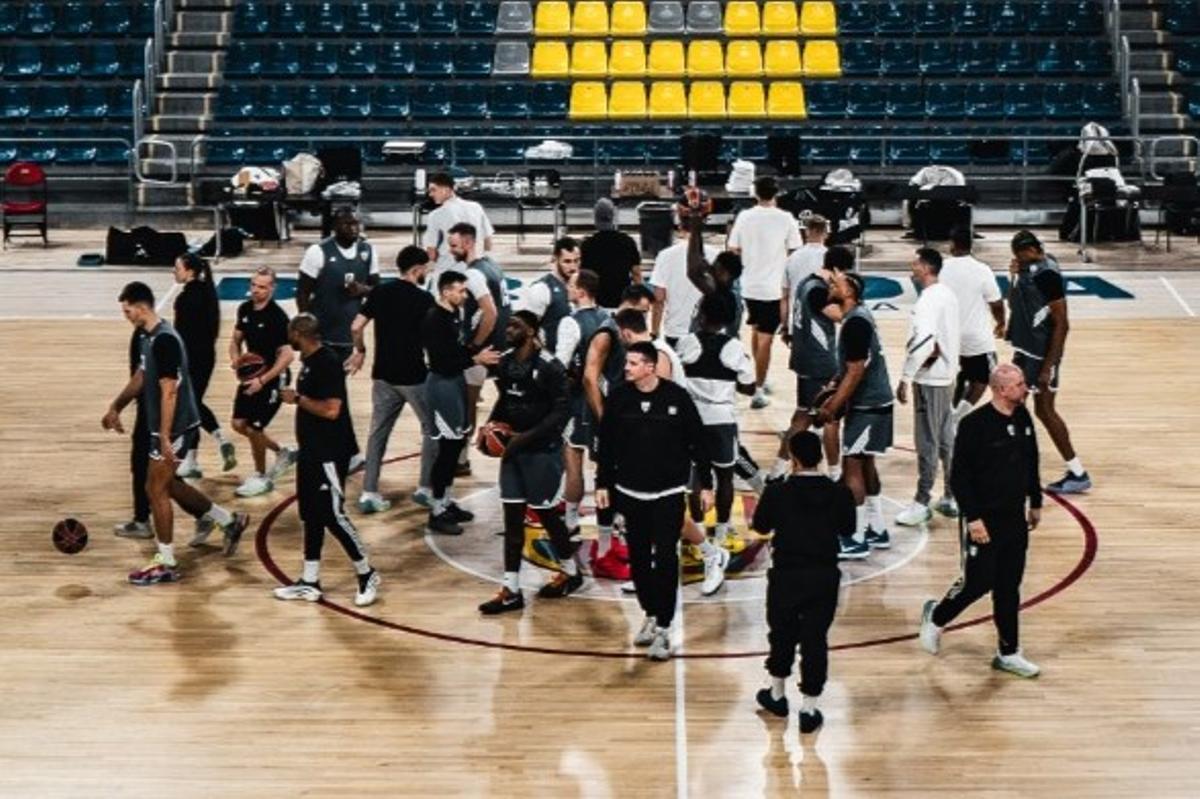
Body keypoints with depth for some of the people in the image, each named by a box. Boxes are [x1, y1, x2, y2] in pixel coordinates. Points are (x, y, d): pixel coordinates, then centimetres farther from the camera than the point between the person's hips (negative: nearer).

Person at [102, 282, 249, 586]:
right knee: (169, 484, 20)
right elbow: (141, 376, 24)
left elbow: (169, 392, -25)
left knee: (156, 490, -3)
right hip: (173, 427, 10)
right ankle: (230, 522, 30)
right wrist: (116, 407, 26)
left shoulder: (164, 340, -22)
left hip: (174, 428, -10)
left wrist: (165, 438, -26)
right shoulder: (150, 336, 9)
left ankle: (166, 564, 6)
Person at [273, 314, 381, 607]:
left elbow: (331, 409, -26)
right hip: (312, 452, 10)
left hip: (330, 454, -10)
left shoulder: (328, 363, -19)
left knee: (333, 514, -7)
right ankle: (310, 582, 18)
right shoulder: (309, 361, 11)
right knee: (311, 515, 12)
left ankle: (366, 575, 6)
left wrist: (298, 399, -17)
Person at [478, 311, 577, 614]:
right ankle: (511, 591, 10)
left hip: (543, 451, -6)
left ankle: (571, 572, 31)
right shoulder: (505, 362, 4)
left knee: (546, 514, 7)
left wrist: (526, 437, -23)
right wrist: (492, 424, 1)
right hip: (513, 449, 6)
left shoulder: (549, 367, -17)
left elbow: (560, 413, -18)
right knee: (512, 517, 5)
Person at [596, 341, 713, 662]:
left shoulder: (677, 396, -11)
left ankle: (663, 629, -2)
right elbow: (606, 444, 5)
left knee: (666, 560, -5)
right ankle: (650, 615, 28)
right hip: (631, 493, 3)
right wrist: (603, 484, 5)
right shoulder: (618, 397, -4)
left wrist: (706, 484, -3)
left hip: (669, 494, -3)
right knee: (638, 558, 11)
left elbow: (697, 442, -4)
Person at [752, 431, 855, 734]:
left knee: (782, 634, 18)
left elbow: (761, 526, 2)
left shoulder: (777, 493, -14)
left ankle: (777, 695, 35)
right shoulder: (839, 494, -8)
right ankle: (809, 710, 10)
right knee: (815, 640, 7)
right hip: (824, 577, 1)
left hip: (786, 575, -1)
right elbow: (847, 529, 7)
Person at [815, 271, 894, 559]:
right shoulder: (857, 316, 11)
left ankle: (856, 540, -4)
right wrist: (834, 397, 19)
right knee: (865, 464, 17)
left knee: (852, 467, -7)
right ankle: (877, 531, 25)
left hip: (867, 407, -10)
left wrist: (832, 408, -18)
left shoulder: (856, 322, -20)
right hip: (873, 403, 10)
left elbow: (856, 372, -22)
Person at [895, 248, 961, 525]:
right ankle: (952, 497, 21)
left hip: (929, 378, -9)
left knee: (927, 442, -4)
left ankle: (922, 503, 1)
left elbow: (922, 342, -28)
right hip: (947, 375, 9)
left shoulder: (928, 300, -19)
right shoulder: (948, 295, 11)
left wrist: (905, 378, -24)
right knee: (947, 439, 14)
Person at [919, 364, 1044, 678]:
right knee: (978, 582, 0)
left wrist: (1035, 502, 18)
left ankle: (1009, 653, 18)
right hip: (983, 519, -6)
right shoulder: (974, 424, -18)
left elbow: (1032, 463, 16)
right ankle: (935, 616, 28)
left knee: (1009, 587, 10)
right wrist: (972, 517, -18)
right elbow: (959, 476, -17)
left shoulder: (1023, 418, 3)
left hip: (1015, 517, 6)